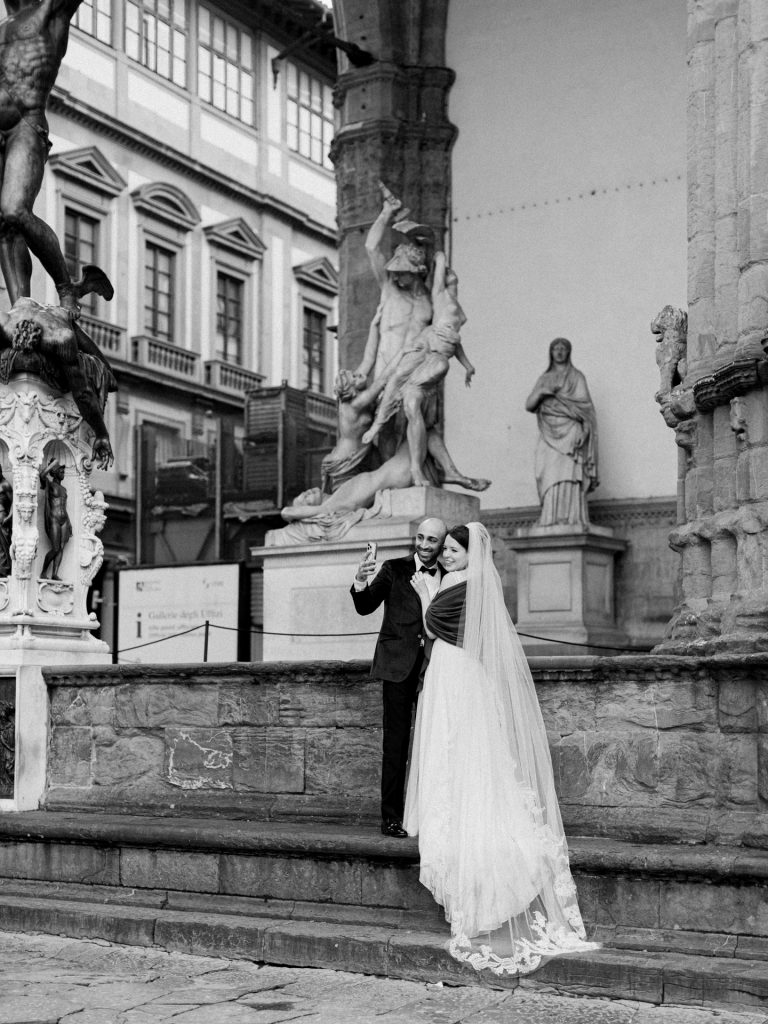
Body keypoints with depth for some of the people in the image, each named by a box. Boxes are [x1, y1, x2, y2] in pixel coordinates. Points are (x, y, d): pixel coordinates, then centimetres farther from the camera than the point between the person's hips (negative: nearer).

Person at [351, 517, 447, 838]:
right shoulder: (394, 569, 4)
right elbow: (365, 607, -5)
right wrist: (361, 582, -24)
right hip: (400, 663, -2)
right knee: (396, 739, -2)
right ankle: (391, 816, 1)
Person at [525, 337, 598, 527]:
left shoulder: (576, 377, 11)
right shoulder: (544, 379, 22)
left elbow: (585, 406, 0)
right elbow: (529, 405, 10)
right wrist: (541, 391, -9)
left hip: (570, 434, -3)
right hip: (549, 437, 3)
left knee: (568, 480, -18)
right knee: (550, 482, -10)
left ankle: (572, 522, -25)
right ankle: (551, 523, -17)